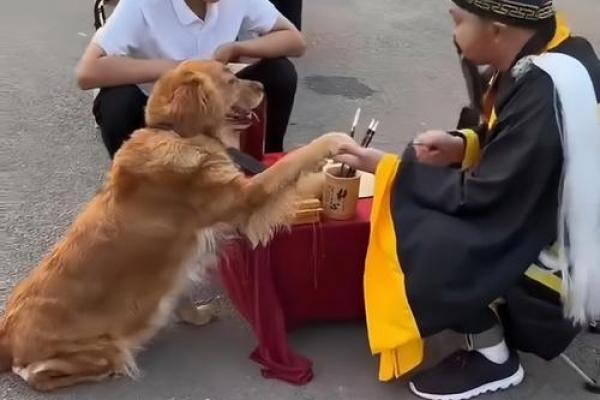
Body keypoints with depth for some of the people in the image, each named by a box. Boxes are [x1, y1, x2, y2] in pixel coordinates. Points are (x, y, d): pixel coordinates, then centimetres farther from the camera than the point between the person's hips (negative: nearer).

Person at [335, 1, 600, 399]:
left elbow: (485, 199, -23)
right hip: (542, 212, 9)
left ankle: (494, 358, 1)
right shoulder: (545, 56, -3)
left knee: (421, 237, -19)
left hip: (567, 260, -9)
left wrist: (386, 167, -14)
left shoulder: (545, 94, -30)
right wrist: (464, 145, -7)